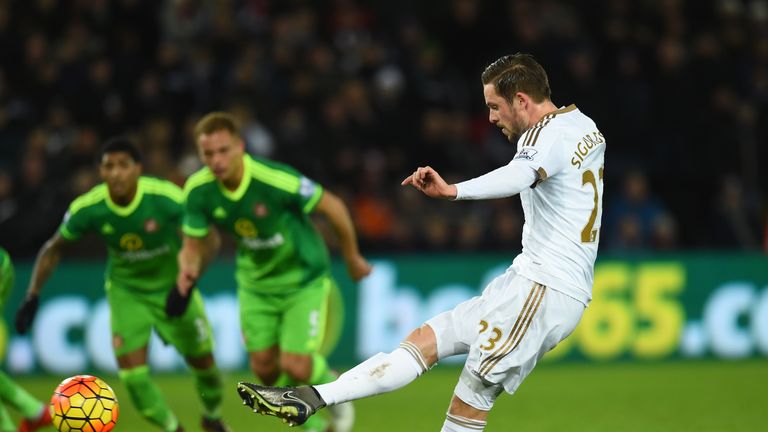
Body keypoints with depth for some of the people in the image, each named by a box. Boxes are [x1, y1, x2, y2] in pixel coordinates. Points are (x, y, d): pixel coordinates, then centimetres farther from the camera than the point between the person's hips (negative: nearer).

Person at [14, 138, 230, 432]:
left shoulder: (167, 197, -30)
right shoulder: (87, 209, -23)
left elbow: (208, 239, -19)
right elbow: (54, 248, -5)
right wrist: (32, 296, -8)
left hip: (172, 284, -1)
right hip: (125, 289, 1)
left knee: (202, 361, 8)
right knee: (131, 369, -13)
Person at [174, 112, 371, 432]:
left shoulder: (277, 180, -33)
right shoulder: (198, 191, -18)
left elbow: (333, 207, -18)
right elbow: (192, 245, -7)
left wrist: (352, 258, -3)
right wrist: (188, 268, -33)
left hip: (304, 278, -5)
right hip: (256, 282, 5)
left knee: (295, 366, -13)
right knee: (265, 369, 6)